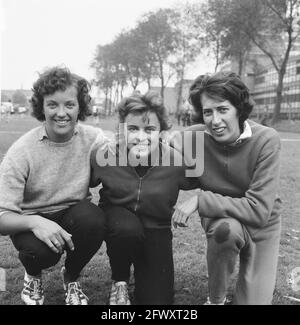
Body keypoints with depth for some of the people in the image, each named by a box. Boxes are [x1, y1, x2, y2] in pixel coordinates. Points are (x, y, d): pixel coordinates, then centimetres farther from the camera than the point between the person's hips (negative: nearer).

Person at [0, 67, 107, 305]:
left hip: (74, 215, 2)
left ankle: (72, 277, 3)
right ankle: (33, 275, 9)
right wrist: (35, 222, -39)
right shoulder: (21, 152, -19)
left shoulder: (94, 139, -11)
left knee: (94, 220, -31)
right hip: (31, 221, -1)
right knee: (39, 250, -33)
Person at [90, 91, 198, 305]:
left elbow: (201, 182, -1)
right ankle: (119, 282, -4)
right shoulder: (104, 156, -16)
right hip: (117, 218, 0)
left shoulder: (176, 161, -18)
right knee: (128, 229, -37)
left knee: (158, 299, -6)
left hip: (156, 230, 1)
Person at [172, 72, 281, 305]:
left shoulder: (266, 140, -23)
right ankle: (215, 299, -5)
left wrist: (200, 201, -30)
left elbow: (259, 210, -29)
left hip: (261, 225, 0)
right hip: (220, 219, 1)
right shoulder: (195, 136, -15)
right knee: (227, 229, -35)